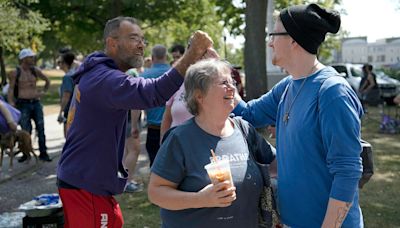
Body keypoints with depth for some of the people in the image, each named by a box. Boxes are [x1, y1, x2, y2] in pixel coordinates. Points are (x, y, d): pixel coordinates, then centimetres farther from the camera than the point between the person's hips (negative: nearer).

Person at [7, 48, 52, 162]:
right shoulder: (15, 73, -2)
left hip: (36, 103, 4)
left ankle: (43, 153, 5)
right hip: (23, 104, -3)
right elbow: (11, 89, -4)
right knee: (26, 130, -2)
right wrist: (11, 103, -12)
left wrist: (43, 92, 15)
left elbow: (47, 80, 24)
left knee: (40, 128, 0)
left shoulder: (35, 70, 9)